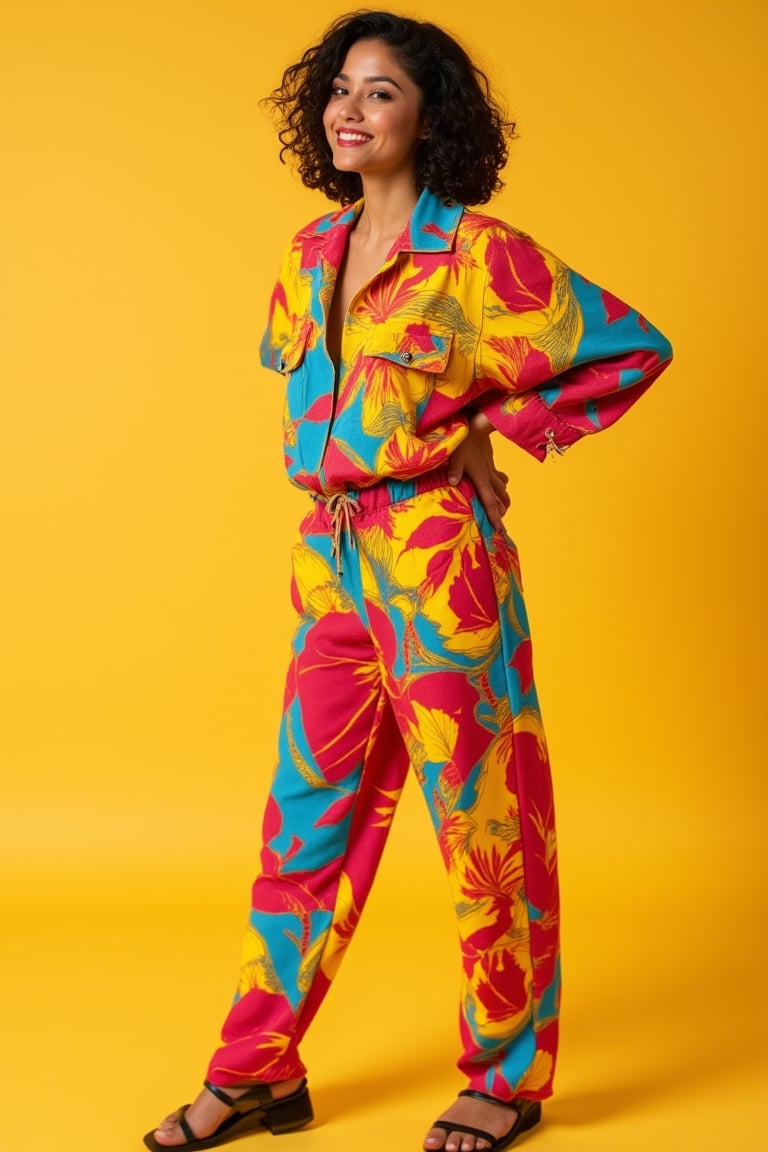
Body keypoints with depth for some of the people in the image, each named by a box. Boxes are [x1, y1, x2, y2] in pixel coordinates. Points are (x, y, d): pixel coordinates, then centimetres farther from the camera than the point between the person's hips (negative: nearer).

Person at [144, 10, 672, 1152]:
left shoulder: (477, 253, -8)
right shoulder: (312, 253, 11)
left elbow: (634, 349, -8)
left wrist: (495, 432, -6)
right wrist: (329, 460, 12)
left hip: (438, 557, -6)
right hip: (330, 557, 7)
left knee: (480, 814, 3)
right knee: (308, 812, 11)